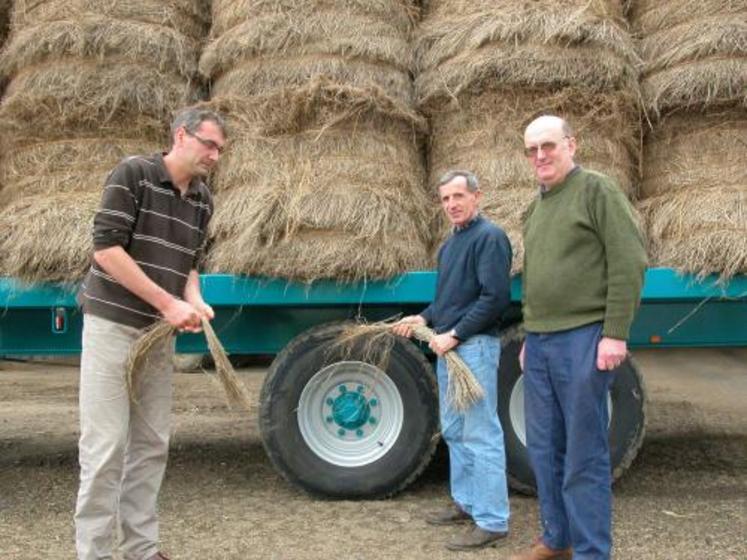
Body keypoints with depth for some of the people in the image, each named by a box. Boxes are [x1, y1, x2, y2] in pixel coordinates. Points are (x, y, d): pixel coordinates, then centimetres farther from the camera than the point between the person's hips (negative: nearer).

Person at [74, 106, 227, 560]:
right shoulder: (133, 173, -10)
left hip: (160, 332, 7)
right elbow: (106, 248, -17)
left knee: (152, 444, 9)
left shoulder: (203, 200, 9)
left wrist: (194, 301, -5)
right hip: (112, 325, -6)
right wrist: (168, 303, -19)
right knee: (105, 445, -5)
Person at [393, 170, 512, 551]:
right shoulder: (450, 242, 17)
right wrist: (425, 318, 8)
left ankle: (492, 522, 1)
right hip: (448, 347, 10)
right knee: (454, 430, 17)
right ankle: (466, 502, 30)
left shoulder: (489, 237, -11)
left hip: (475, 347, -10)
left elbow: (496, 297, -19)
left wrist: (454, 334, -19)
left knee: (481, 434, -6)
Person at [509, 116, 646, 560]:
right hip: (540, 343, 8)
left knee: (584, 453, -2)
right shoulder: (537, 207, 18)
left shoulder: (596, 190, -5)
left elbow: (629, 262, -12)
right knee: (544, 448, 13)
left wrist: (615, 334, -17)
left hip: (583, 339, -8)